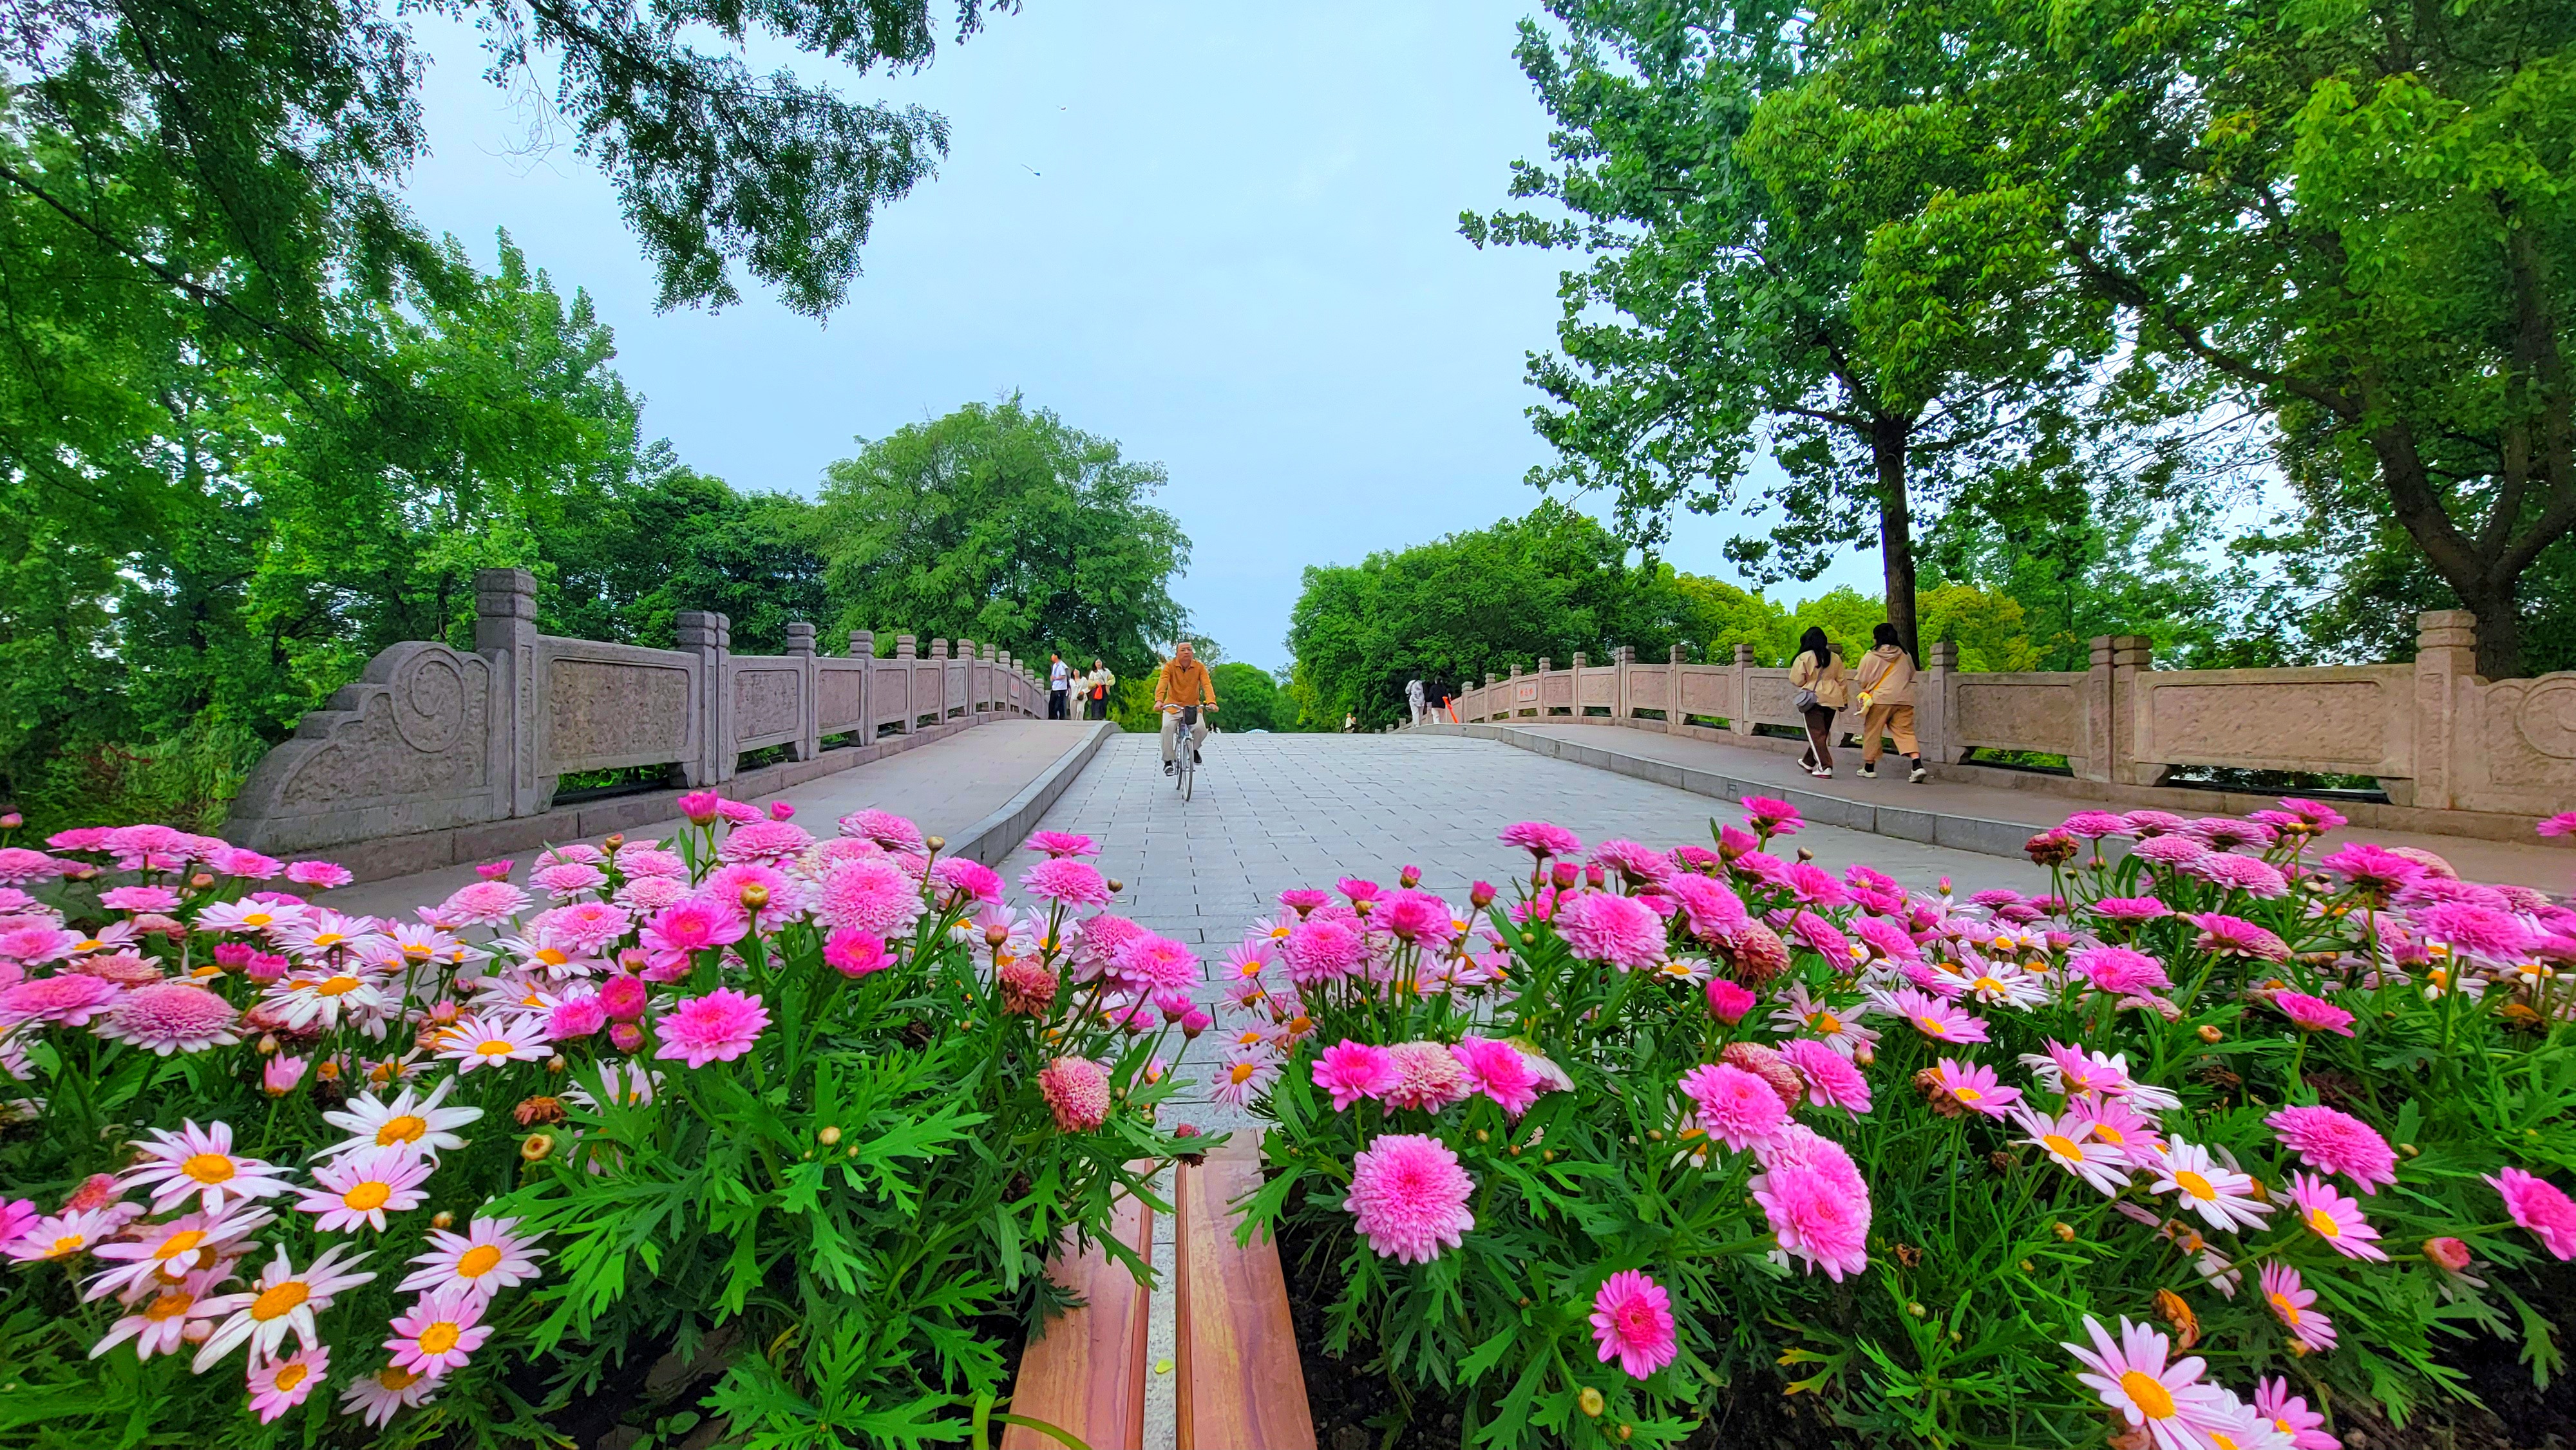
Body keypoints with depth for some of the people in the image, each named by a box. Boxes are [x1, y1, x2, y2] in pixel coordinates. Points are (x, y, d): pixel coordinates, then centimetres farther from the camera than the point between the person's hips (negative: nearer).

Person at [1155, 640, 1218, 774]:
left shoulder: (1199, 667, -6)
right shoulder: (1170, 666, -9)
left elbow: (1207, 684, -18)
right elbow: (1162, 683, -23)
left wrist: (1211, 701, -37)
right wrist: (1159, 701, -41)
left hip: (1194, 706, 1)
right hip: (1173, 706, -1)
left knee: (1201, 729, -22)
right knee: (1167, 727, -26)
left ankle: (1194, 749, 13)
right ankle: (1168, 762, -8)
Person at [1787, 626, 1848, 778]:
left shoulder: (1804, 658, -9)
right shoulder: (1835, 658, 7)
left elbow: (1796, 681, -9)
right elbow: (1841, 681, 12)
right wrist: (1844, 700, 19)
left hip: (1813, 699, -5)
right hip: (1831, 700, 6)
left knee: (1816, 734, -2)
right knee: (1823, 733, 18)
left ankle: (1825, 767, -10)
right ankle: (1809, 762, 33)